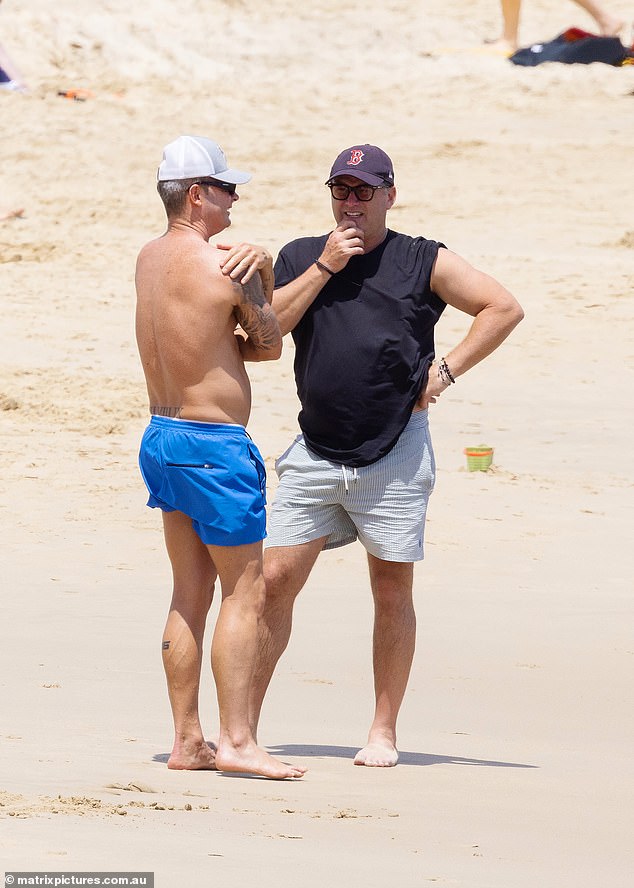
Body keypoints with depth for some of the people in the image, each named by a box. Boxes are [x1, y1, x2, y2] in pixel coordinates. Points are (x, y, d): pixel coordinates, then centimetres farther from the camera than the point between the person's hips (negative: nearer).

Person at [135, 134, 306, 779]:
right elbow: (269, 345, -1)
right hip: (216, 443, -8)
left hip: (161, 435, 8)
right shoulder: (222, 267, -16)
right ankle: (235, 740, -5)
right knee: (244, 590, -2)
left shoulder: (150, 258, 7)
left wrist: (260, 265, 0)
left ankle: (187, 741, 13)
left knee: (191, 592, 12)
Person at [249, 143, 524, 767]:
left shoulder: (424, 263, 2)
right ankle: (243, 722, 5)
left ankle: (383, 731, 12)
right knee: (274, 580, -2)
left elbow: (503, 308, 2)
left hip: (395, 455, -2)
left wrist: (446, 370, -4)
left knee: (392, 592, 3)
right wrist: (324, 267, -9)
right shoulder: (298, 258, 10)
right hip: (316, 453, 2)